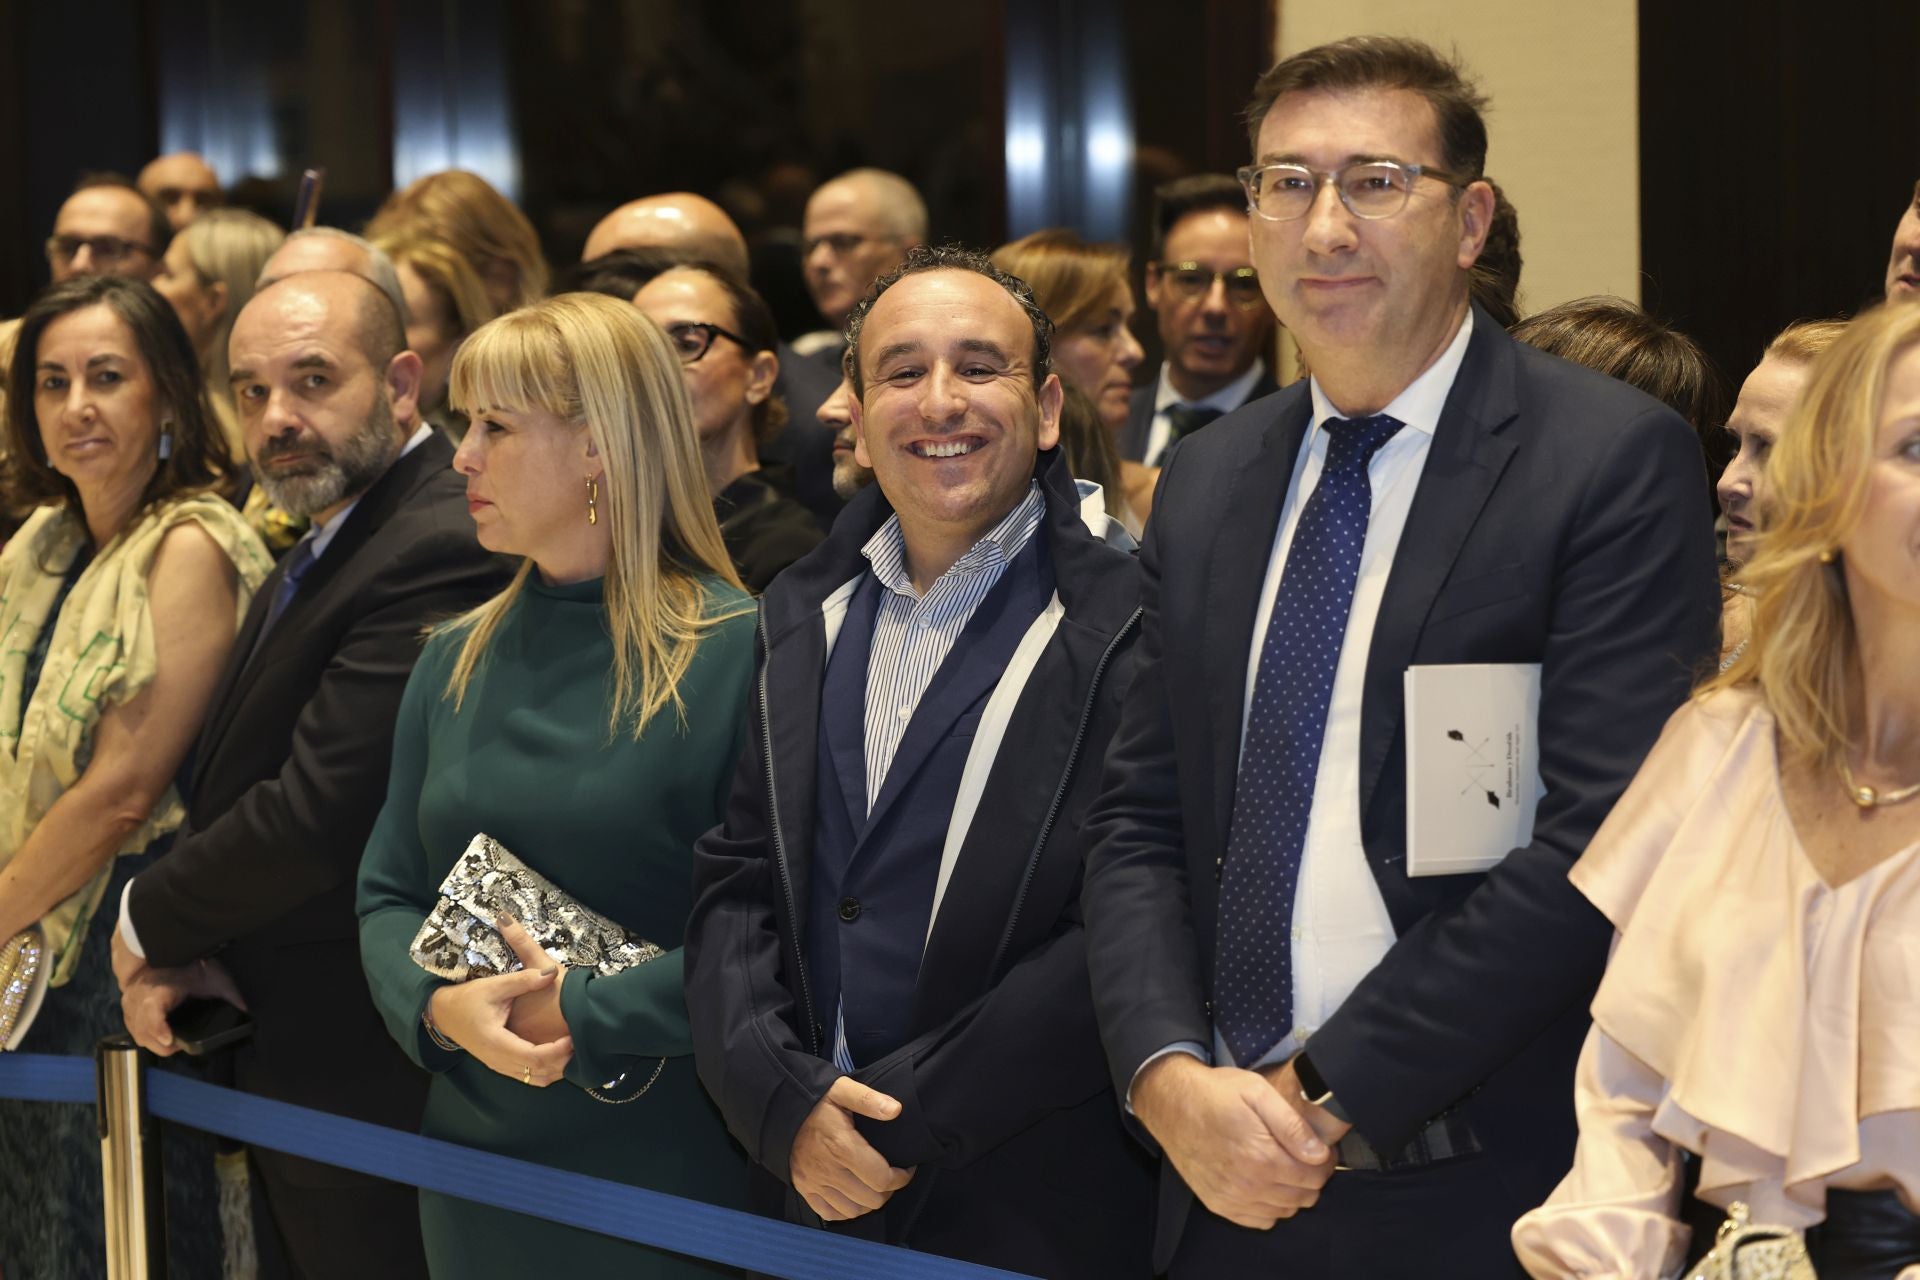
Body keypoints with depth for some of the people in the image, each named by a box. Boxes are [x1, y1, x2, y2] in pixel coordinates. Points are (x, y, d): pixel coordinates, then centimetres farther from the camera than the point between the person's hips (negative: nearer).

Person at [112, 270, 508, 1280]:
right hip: (279, 1063, 10)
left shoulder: (437, 553, -22)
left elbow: (315, 817, -25)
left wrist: (149, 925, -9)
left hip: (363, 1077, -10)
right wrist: (176, 953, -3)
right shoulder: (318, 551, 13)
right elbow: (232, 786, 14)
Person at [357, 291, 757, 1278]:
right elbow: (389, 890, 10)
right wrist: (439, 1006, -10)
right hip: (479, 1153, 5)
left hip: (672, 1163, -5)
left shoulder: (734, 653, -11)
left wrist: (587, 1010, -16)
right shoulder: (459, 660, 9)